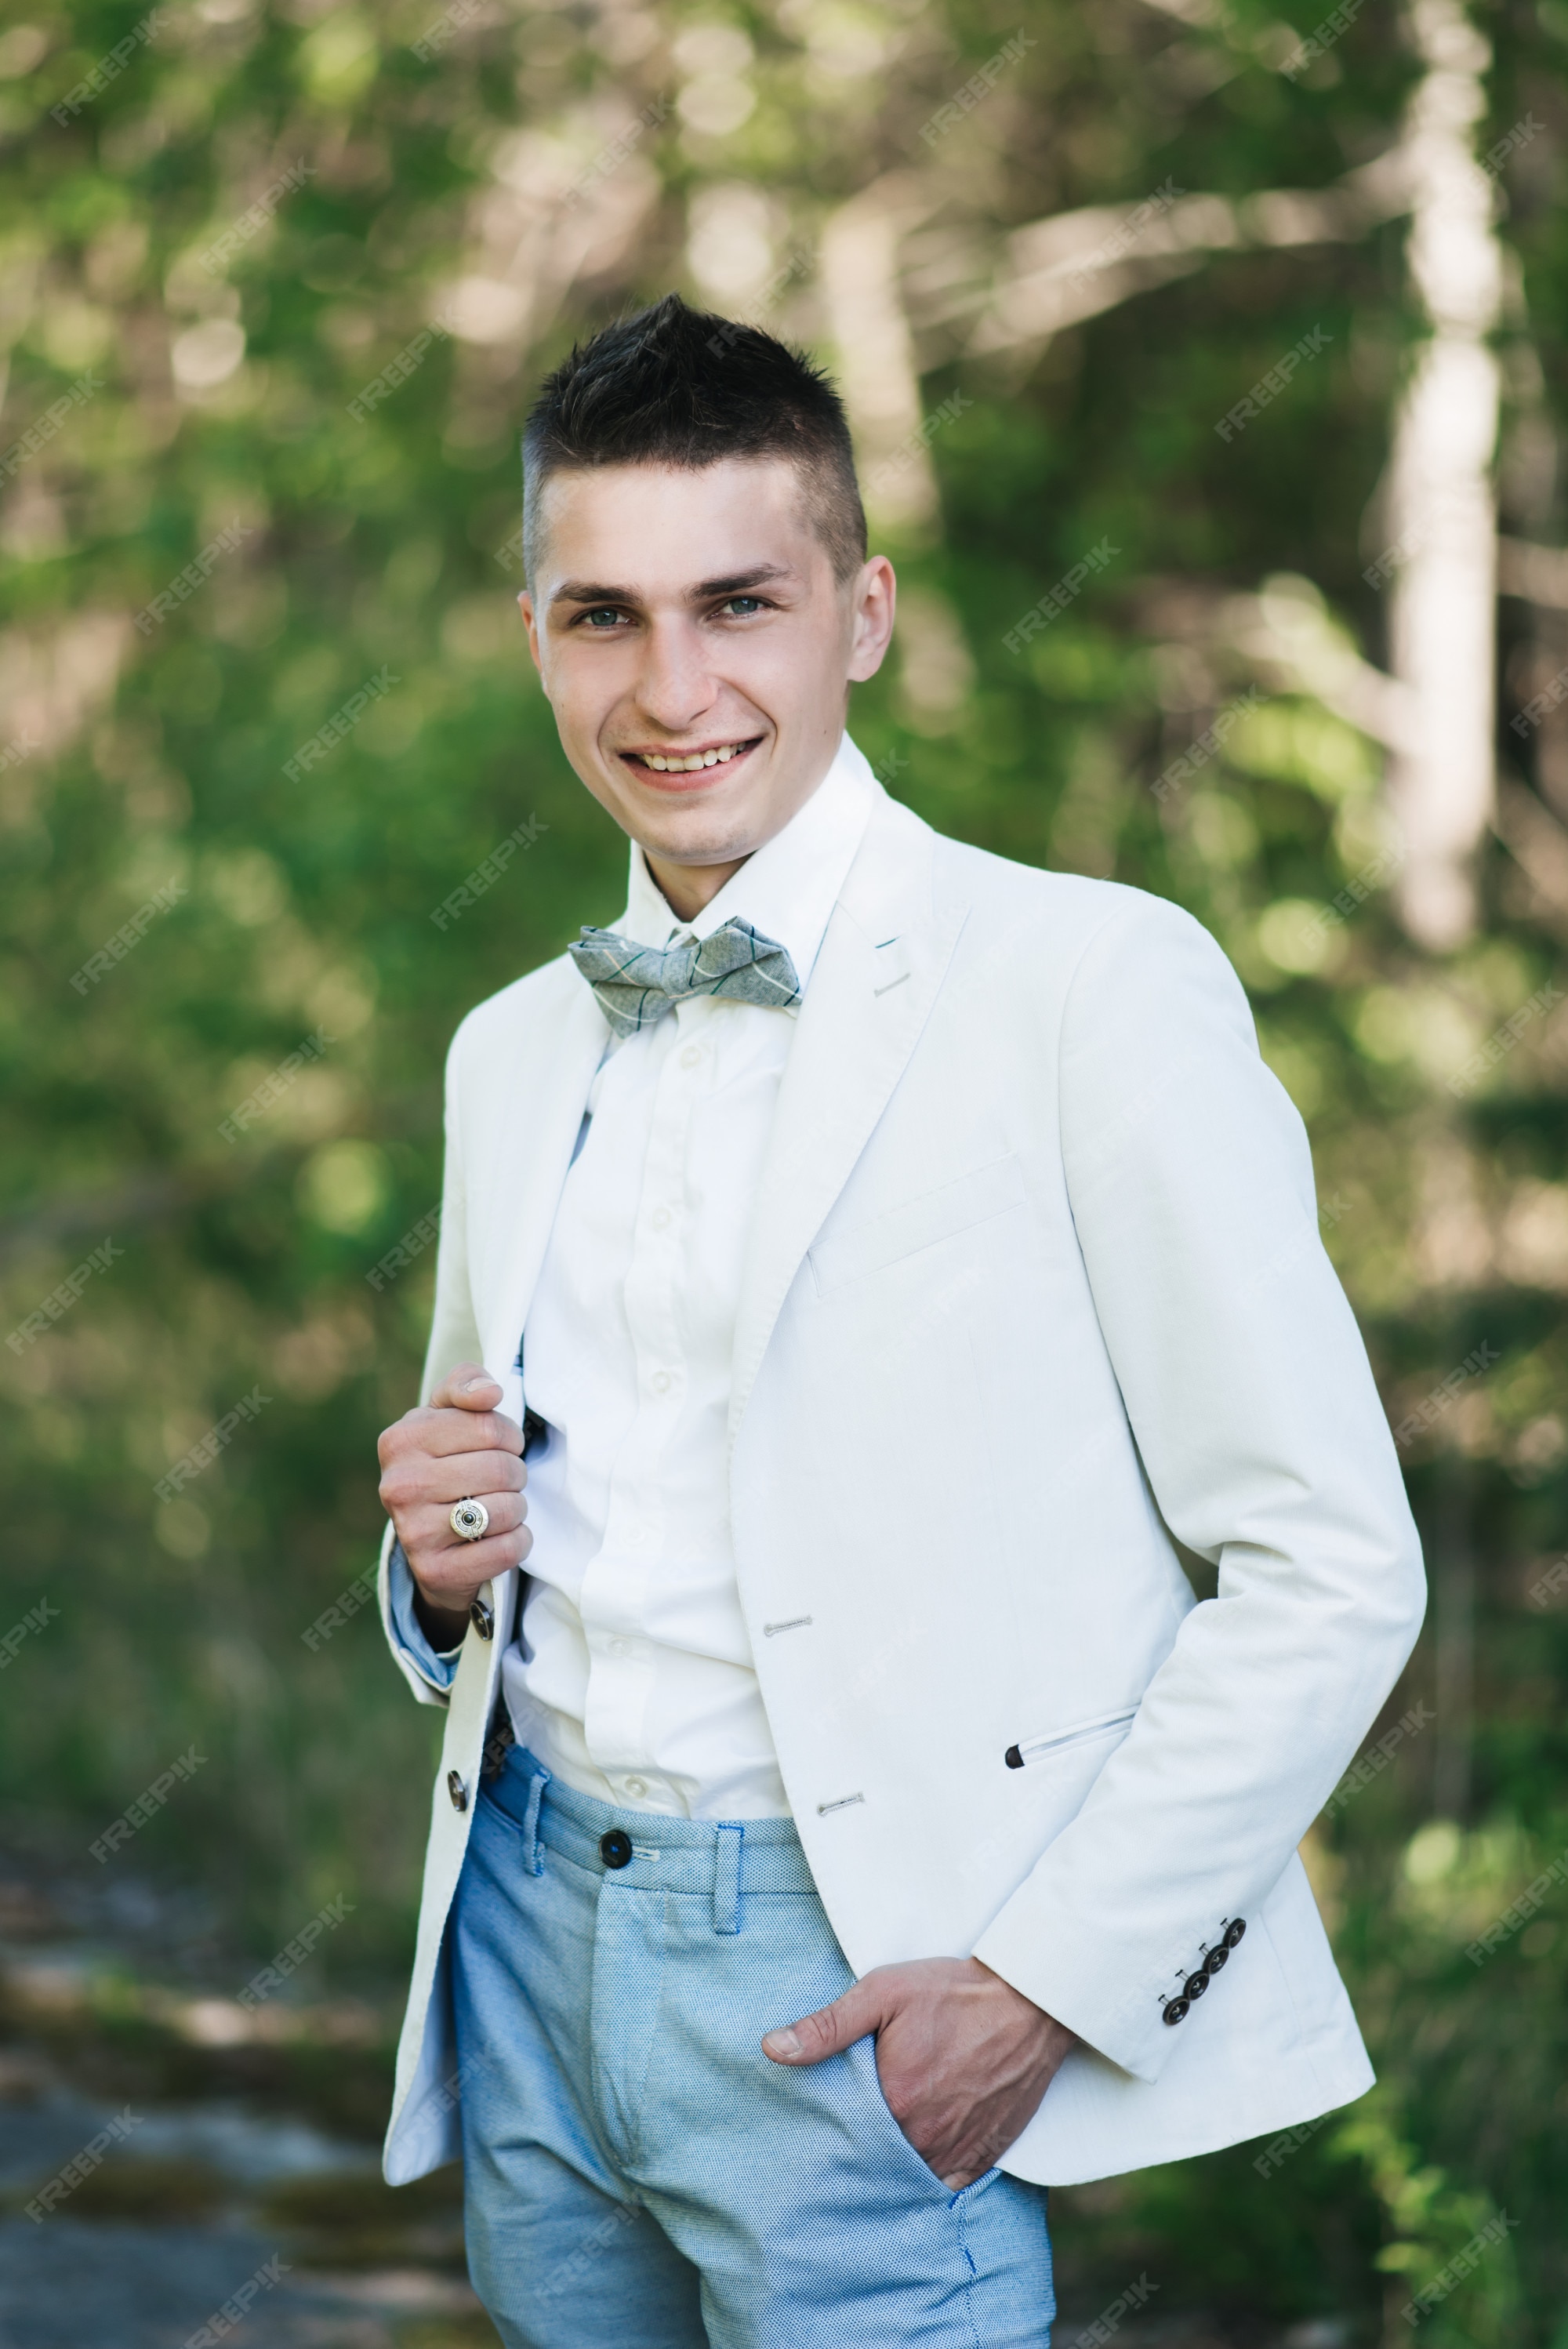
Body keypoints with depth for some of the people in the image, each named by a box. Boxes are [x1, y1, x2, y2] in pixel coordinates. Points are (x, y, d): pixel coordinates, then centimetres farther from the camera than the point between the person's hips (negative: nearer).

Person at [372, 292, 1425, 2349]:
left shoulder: (1094, 987, -8)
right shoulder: (511, 1054, 13)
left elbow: (1330, 1568, -11)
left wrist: (1049, 1978, -16)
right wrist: (442, 1560, 1)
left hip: (852, 1992, -6)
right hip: (526, 1933, 6)